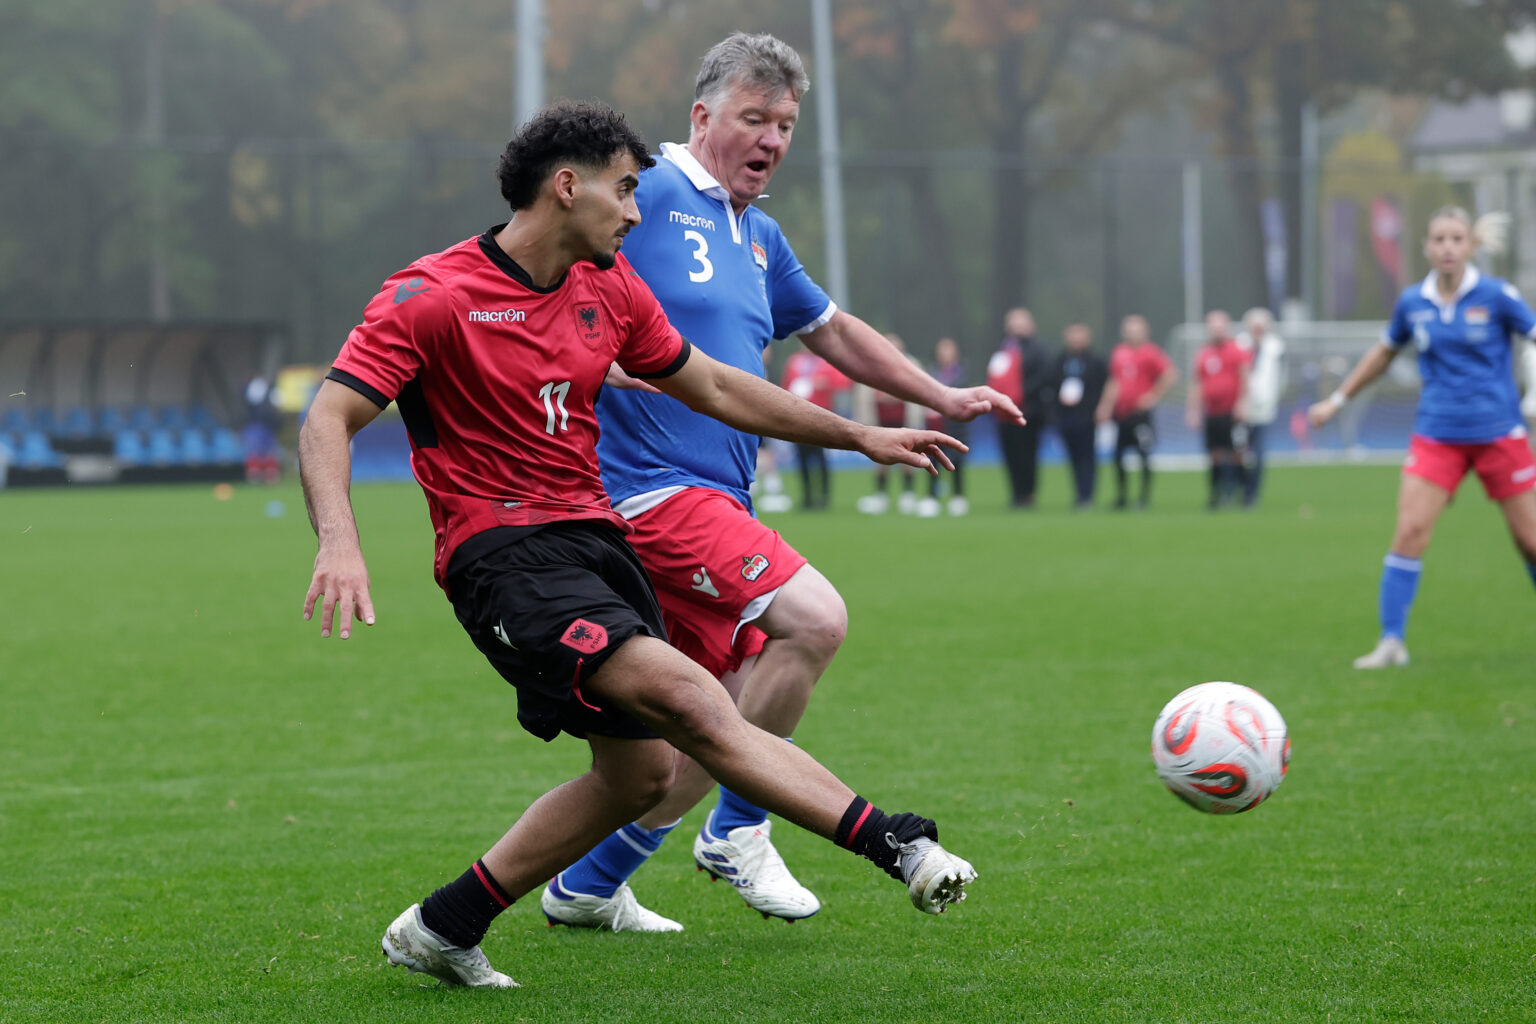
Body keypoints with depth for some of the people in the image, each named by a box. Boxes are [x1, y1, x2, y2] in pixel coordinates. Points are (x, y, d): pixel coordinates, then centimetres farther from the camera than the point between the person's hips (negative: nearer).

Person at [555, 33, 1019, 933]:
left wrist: (943, 399, 30)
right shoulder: (647, 193, -6)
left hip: (715, 504, 9)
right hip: (653, 483, -9)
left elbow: (833, 331, 32)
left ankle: (588, 887, 20)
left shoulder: (760, 239, 20)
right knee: (814, 617, -23)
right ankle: (739, 830, -8)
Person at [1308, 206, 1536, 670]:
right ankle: (1391, 641, -6)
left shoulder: (1497, 297, -8)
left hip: (1498, 434, -2)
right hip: (1436, 435, 2)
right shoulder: (1412, 302, 2)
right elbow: (1384, 352, 20)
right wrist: (1337, 400, 24)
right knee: (1409, 531, -12)